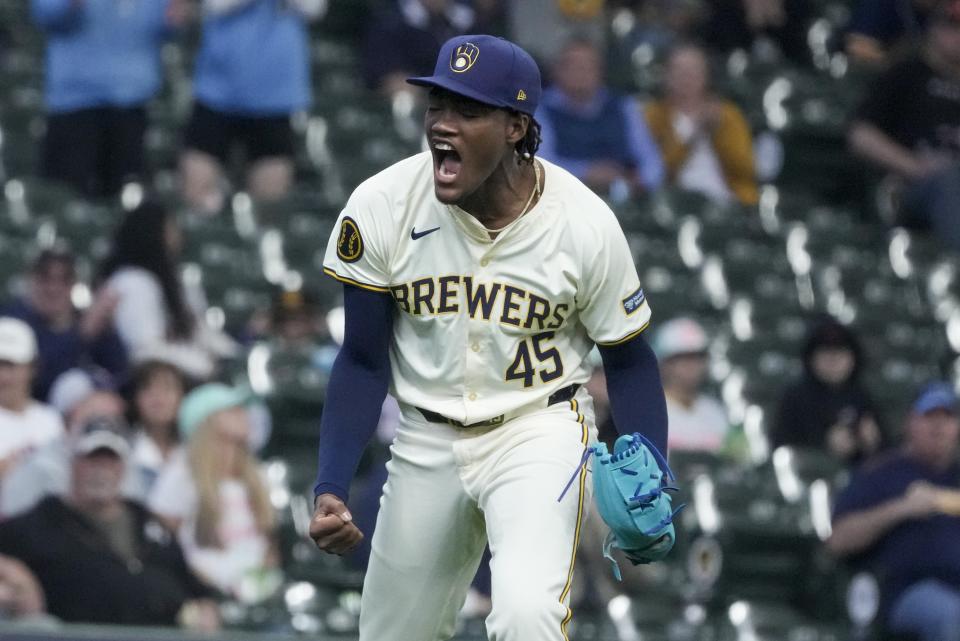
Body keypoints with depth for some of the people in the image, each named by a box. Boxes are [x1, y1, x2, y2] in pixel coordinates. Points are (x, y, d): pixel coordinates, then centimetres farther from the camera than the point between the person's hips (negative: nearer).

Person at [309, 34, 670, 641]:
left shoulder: (584, 222, -17)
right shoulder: (381, 208, -14)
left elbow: (628, 360, -3)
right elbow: (364, 362, -4)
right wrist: (331, 489, -15)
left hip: (541, 430, -3)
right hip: (426, 442, 3)